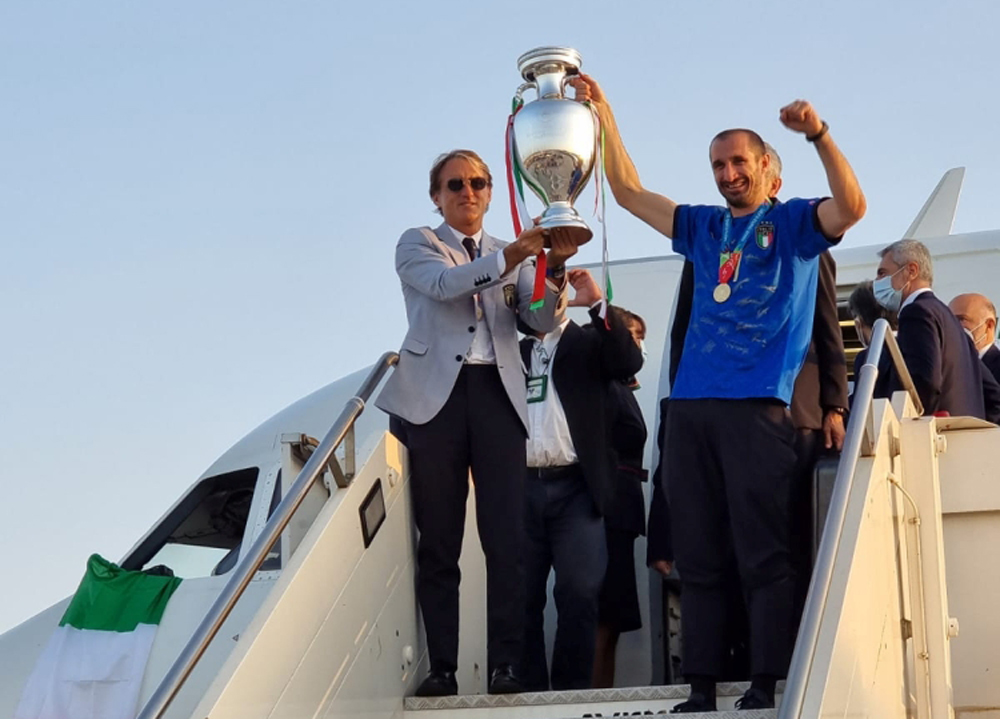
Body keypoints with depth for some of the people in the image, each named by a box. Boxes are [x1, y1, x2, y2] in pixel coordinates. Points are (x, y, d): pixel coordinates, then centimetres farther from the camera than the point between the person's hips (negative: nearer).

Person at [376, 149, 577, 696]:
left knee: (507, 538, -6)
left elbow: (544, 321, 6)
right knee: (438, 541, -2)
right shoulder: (417, 245, 11)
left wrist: (555, 267, -12)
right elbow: (445, 283, -11)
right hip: (437, 395, -2)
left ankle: (506, 665, -5)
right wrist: (510, 257, -23)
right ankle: (441, 667, 0)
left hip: (497, 396, 2)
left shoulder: (512, 255, 20)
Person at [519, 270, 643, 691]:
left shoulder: (589, 341, 12)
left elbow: (629, 362, -8)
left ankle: (572, 689, -1)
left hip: (574, 488, -2)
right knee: (520, 597, 1)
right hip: (520, 488, 2)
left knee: (579, 594, -8)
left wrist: (598, 303, -14)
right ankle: (528, 691, 7)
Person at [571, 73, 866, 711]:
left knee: (765, 557, -8)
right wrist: (602, 114, 18)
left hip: (759, 407, -5)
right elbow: (629, 192, 24)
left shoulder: (794, 222, 9)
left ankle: (767, 687, -8)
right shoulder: (704, 228, 22)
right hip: (691, 407, 5)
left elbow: (852, 206, -10)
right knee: (699, 557, 4)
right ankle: (702, 689, 6)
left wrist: (818, 133, -20)